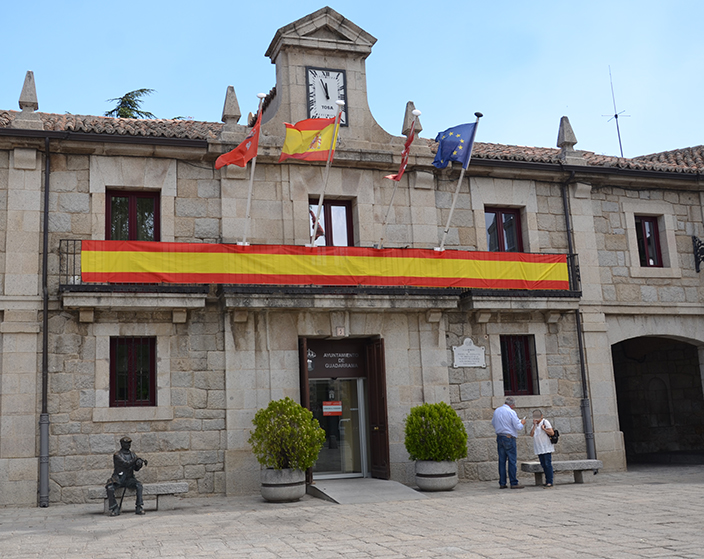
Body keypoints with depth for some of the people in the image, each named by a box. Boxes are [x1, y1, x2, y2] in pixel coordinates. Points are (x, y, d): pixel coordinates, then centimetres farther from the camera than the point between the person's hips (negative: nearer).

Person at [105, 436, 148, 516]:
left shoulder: (132, 455, 10)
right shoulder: (117, 455, -6)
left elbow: (136, 469, 4)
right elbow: (125, 464, -20)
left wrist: (140, 464, -16)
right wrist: (135, 461, -30)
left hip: (129, 479, 3)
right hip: (118, 479, -3)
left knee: (139, 485, -26)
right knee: (110, 488, -31)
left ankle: (139, 508, -23)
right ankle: (114, 509, -18)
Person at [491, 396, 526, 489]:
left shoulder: (497, 411, 8)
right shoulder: (511, 412, -11)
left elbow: (493, 423, 21)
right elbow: (518, 427, -11)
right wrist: (522, 423, 9)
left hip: (499, 437, 6)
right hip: (509, 438, -6)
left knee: (501, 460, 8)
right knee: (512, 460, -2)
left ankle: (502, 483, 11)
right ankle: (514, 483, -1)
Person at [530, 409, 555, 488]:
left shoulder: (545, 422, -4)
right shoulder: (535, 424, 16)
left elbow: (552, 433, -10)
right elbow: (531, 434, 4)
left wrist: (543, 429, -13)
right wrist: (534, 425, -4)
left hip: (546, 448, -7)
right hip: (539, 449, 7)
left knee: (548, 464, -9)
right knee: (543, 465, 7)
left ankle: (549, 482, -10)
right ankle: (547, 480, 12)